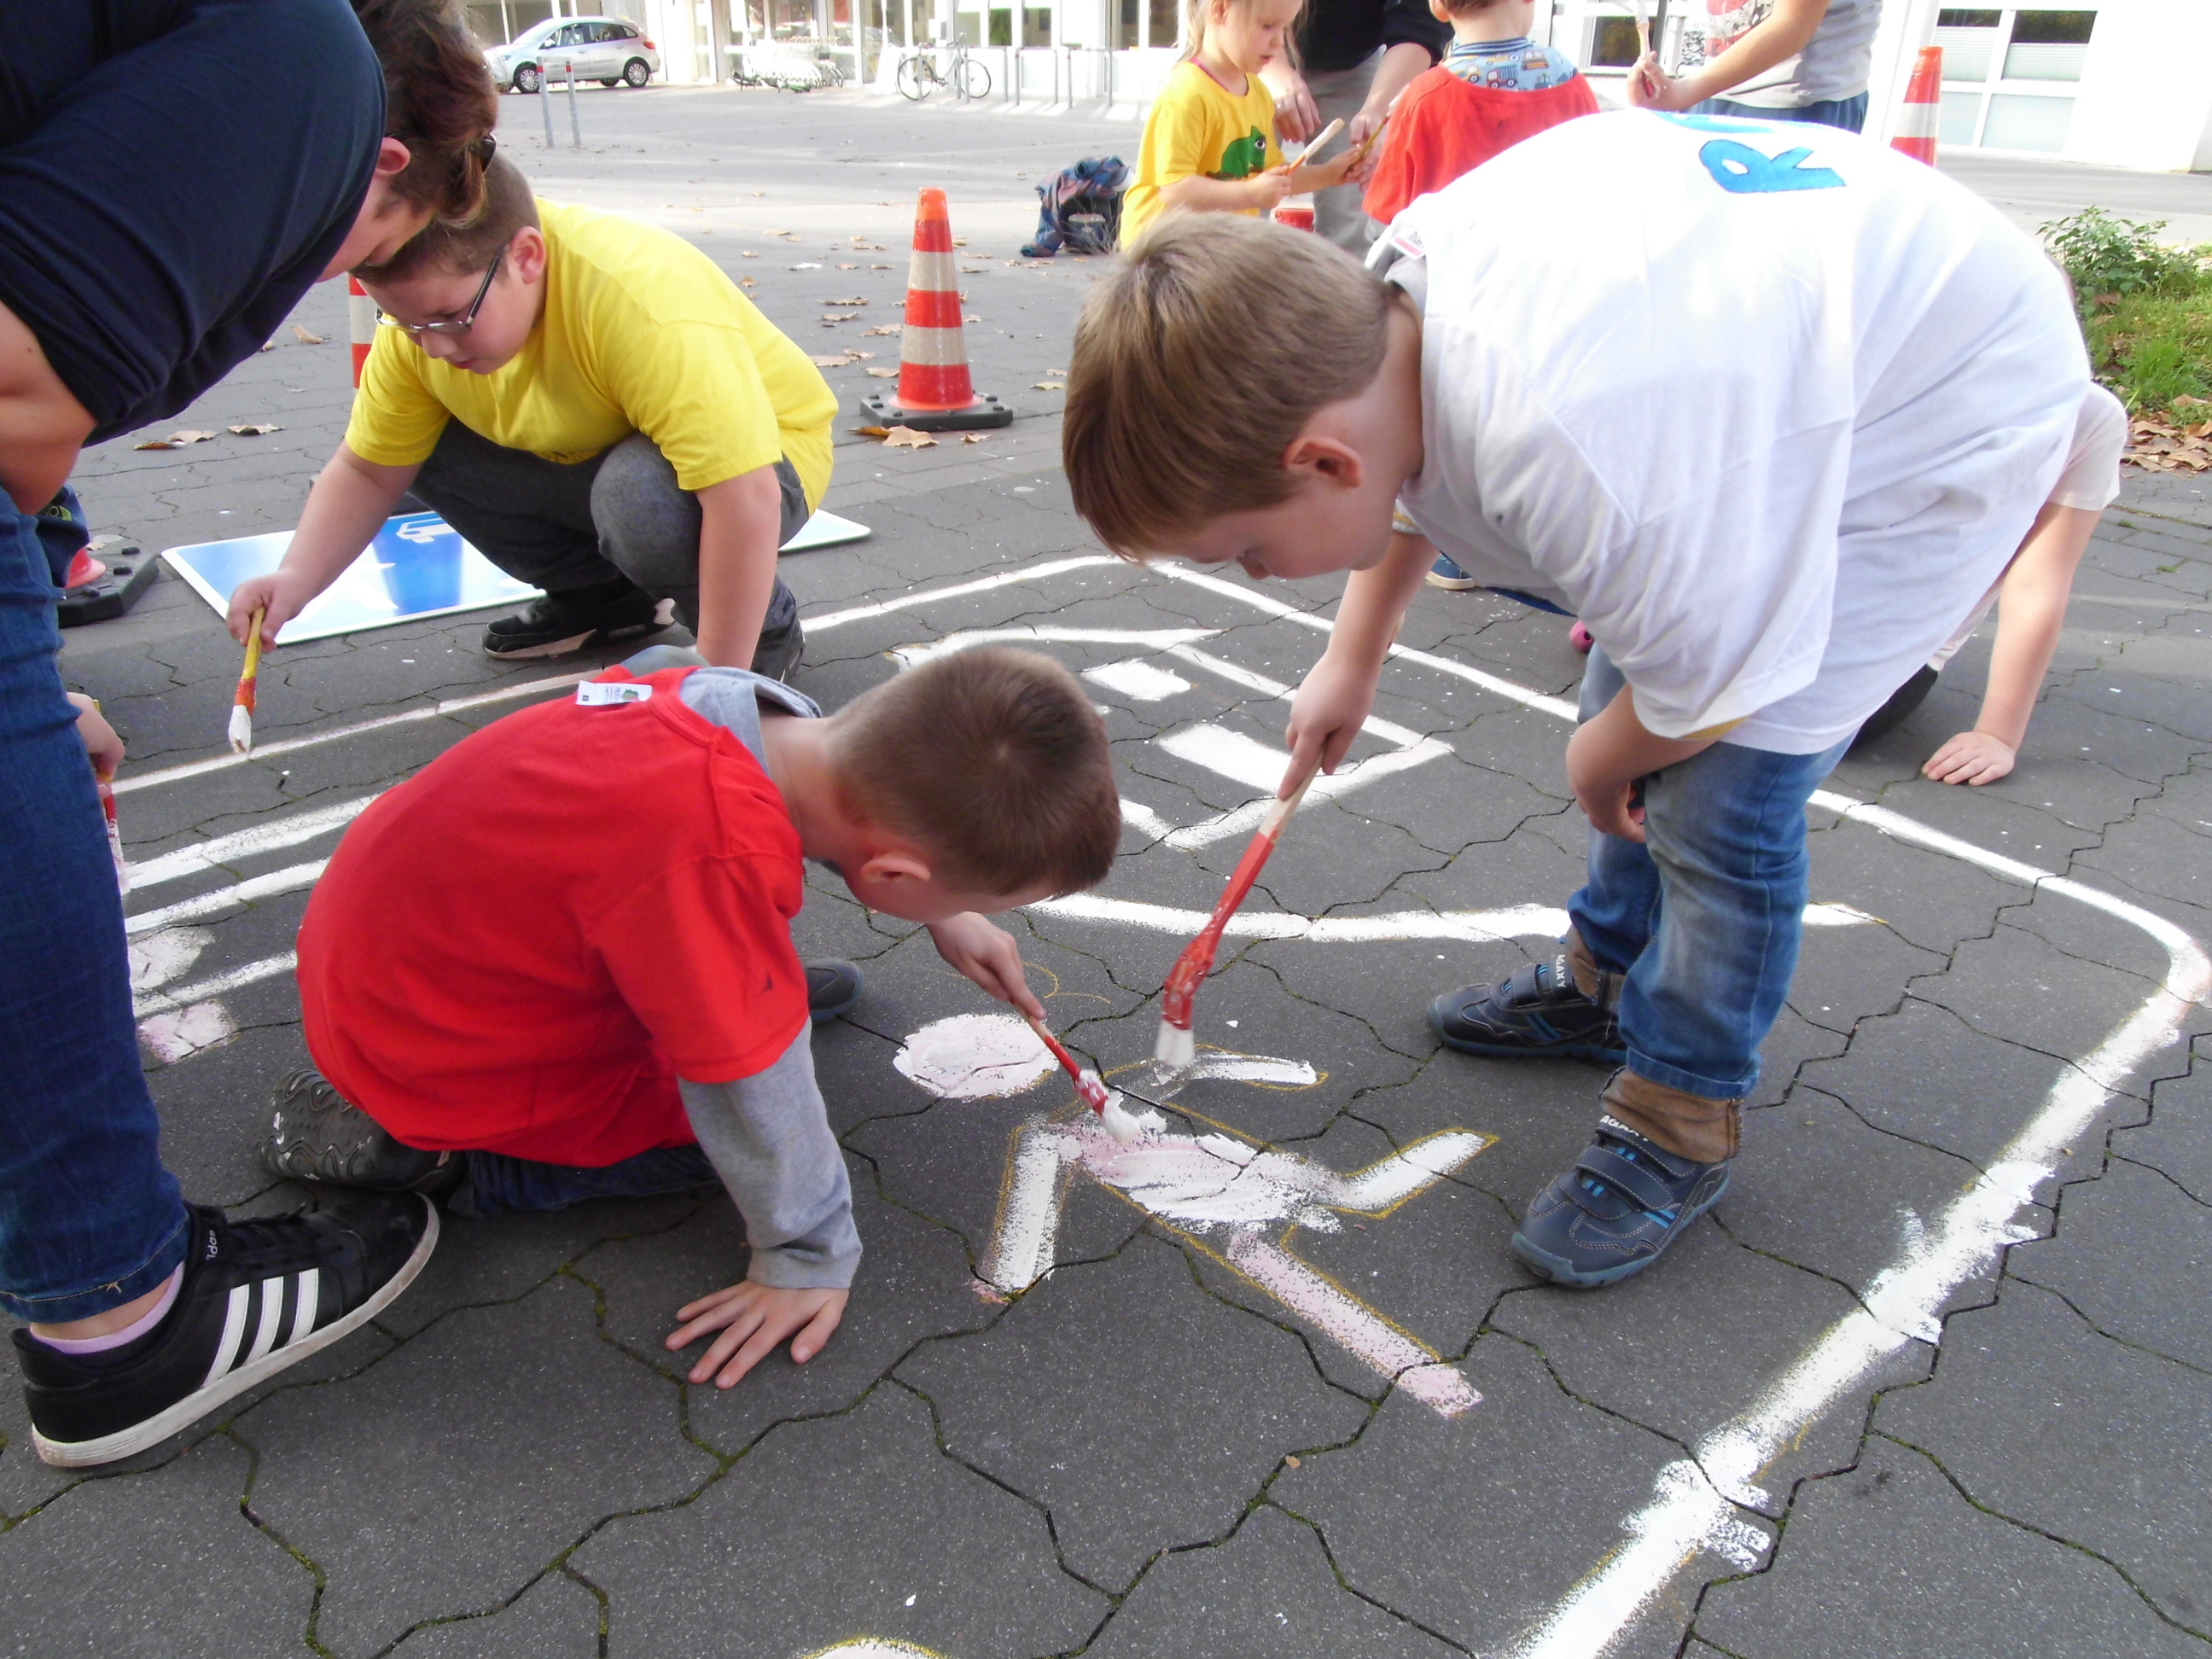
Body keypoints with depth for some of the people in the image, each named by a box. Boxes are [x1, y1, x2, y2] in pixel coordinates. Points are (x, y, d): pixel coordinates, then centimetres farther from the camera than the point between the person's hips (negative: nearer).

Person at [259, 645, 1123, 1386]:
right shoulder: (717, 858, -40)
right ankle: (429, 1155, -1)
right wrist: (807, 1259, -12)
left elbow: (851, 799, 9)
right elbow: (754, 1089, -28)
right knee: (724, 1115, -5)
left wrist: (946, 918, 14)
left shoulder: (751, 709, -16)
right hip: (431, 1056, -7)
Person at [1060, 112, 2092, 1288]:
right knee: (1626, 704, 14)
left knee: (1721, 795, -13)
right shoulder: (1380, 297, -16)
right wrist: (1352, 659, 13)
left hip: (1954, 424, -8)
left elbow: (1702, 699, -27)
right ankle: (1605, 978, 35)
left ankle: (1681, 1121, 10)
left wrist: (1599, 765, -5)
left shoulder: (1574, 455, -44)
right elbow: (1413, 483, 8)